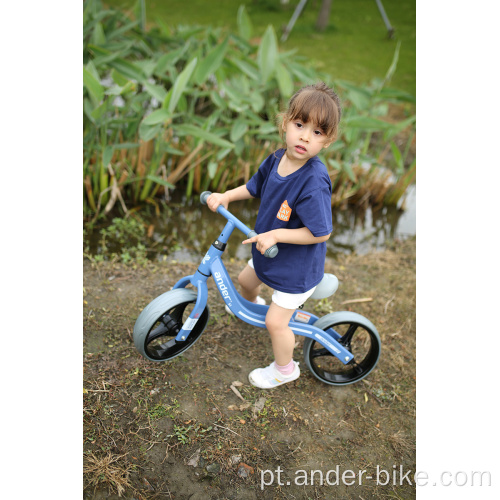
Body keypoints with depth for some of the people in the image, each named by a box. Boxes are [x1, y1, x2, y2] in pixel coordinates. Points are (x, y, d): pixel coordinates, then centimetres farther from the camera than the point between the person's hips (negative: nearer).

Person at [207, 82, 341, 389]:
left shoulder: (314, 182, -34)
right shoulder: (276, 159, -10)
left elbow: (321, 232, -30)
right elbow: (255, 187, 10)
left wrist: (276, 235, -31)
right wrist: (225, 196, -3)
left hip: (298, 266, -8)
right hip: (268, 251, 8)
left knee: (276, 322, 2)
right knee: (246, 279, 29)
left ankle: (285, 369, 31)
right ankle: (252, 305, 66)